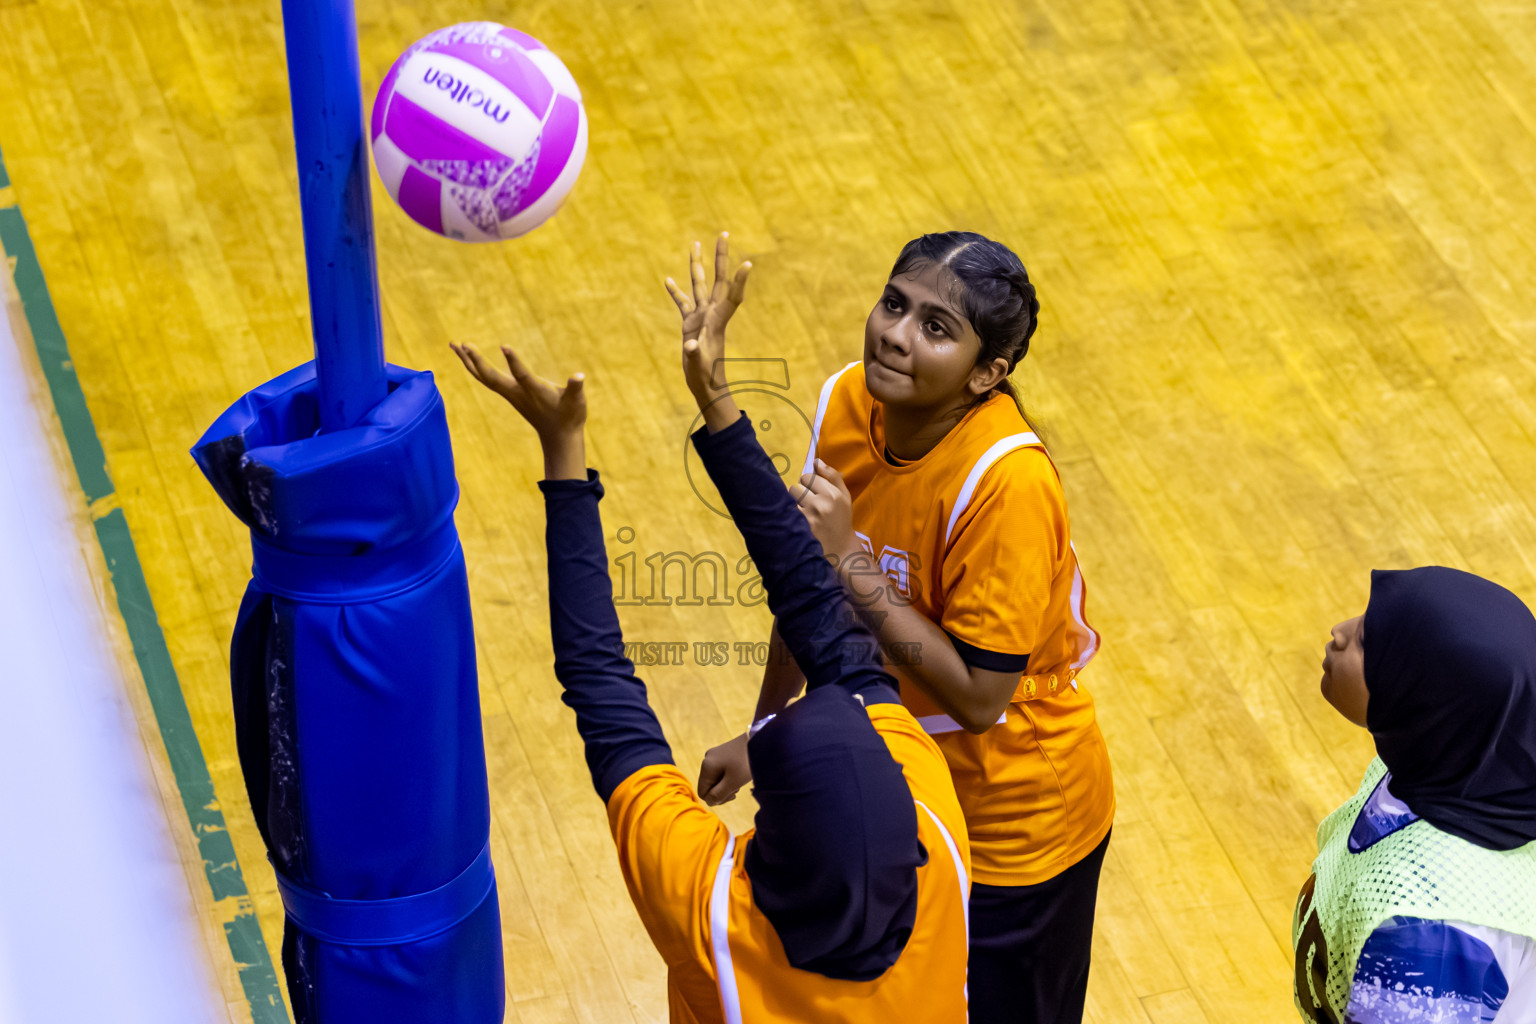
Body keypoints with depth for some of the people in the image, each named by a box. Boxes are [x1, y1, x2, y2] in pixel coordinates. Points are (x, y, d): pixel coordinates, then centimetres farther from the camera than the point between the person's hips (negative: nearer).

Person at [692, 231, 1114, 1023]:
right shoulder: (847, 403, -11)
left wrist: (851, 561, -33)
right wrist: (762, 733, 16)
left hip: (1008, 827, -6)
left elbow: (978, 698, -29)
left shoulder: (1007, 481, -31)